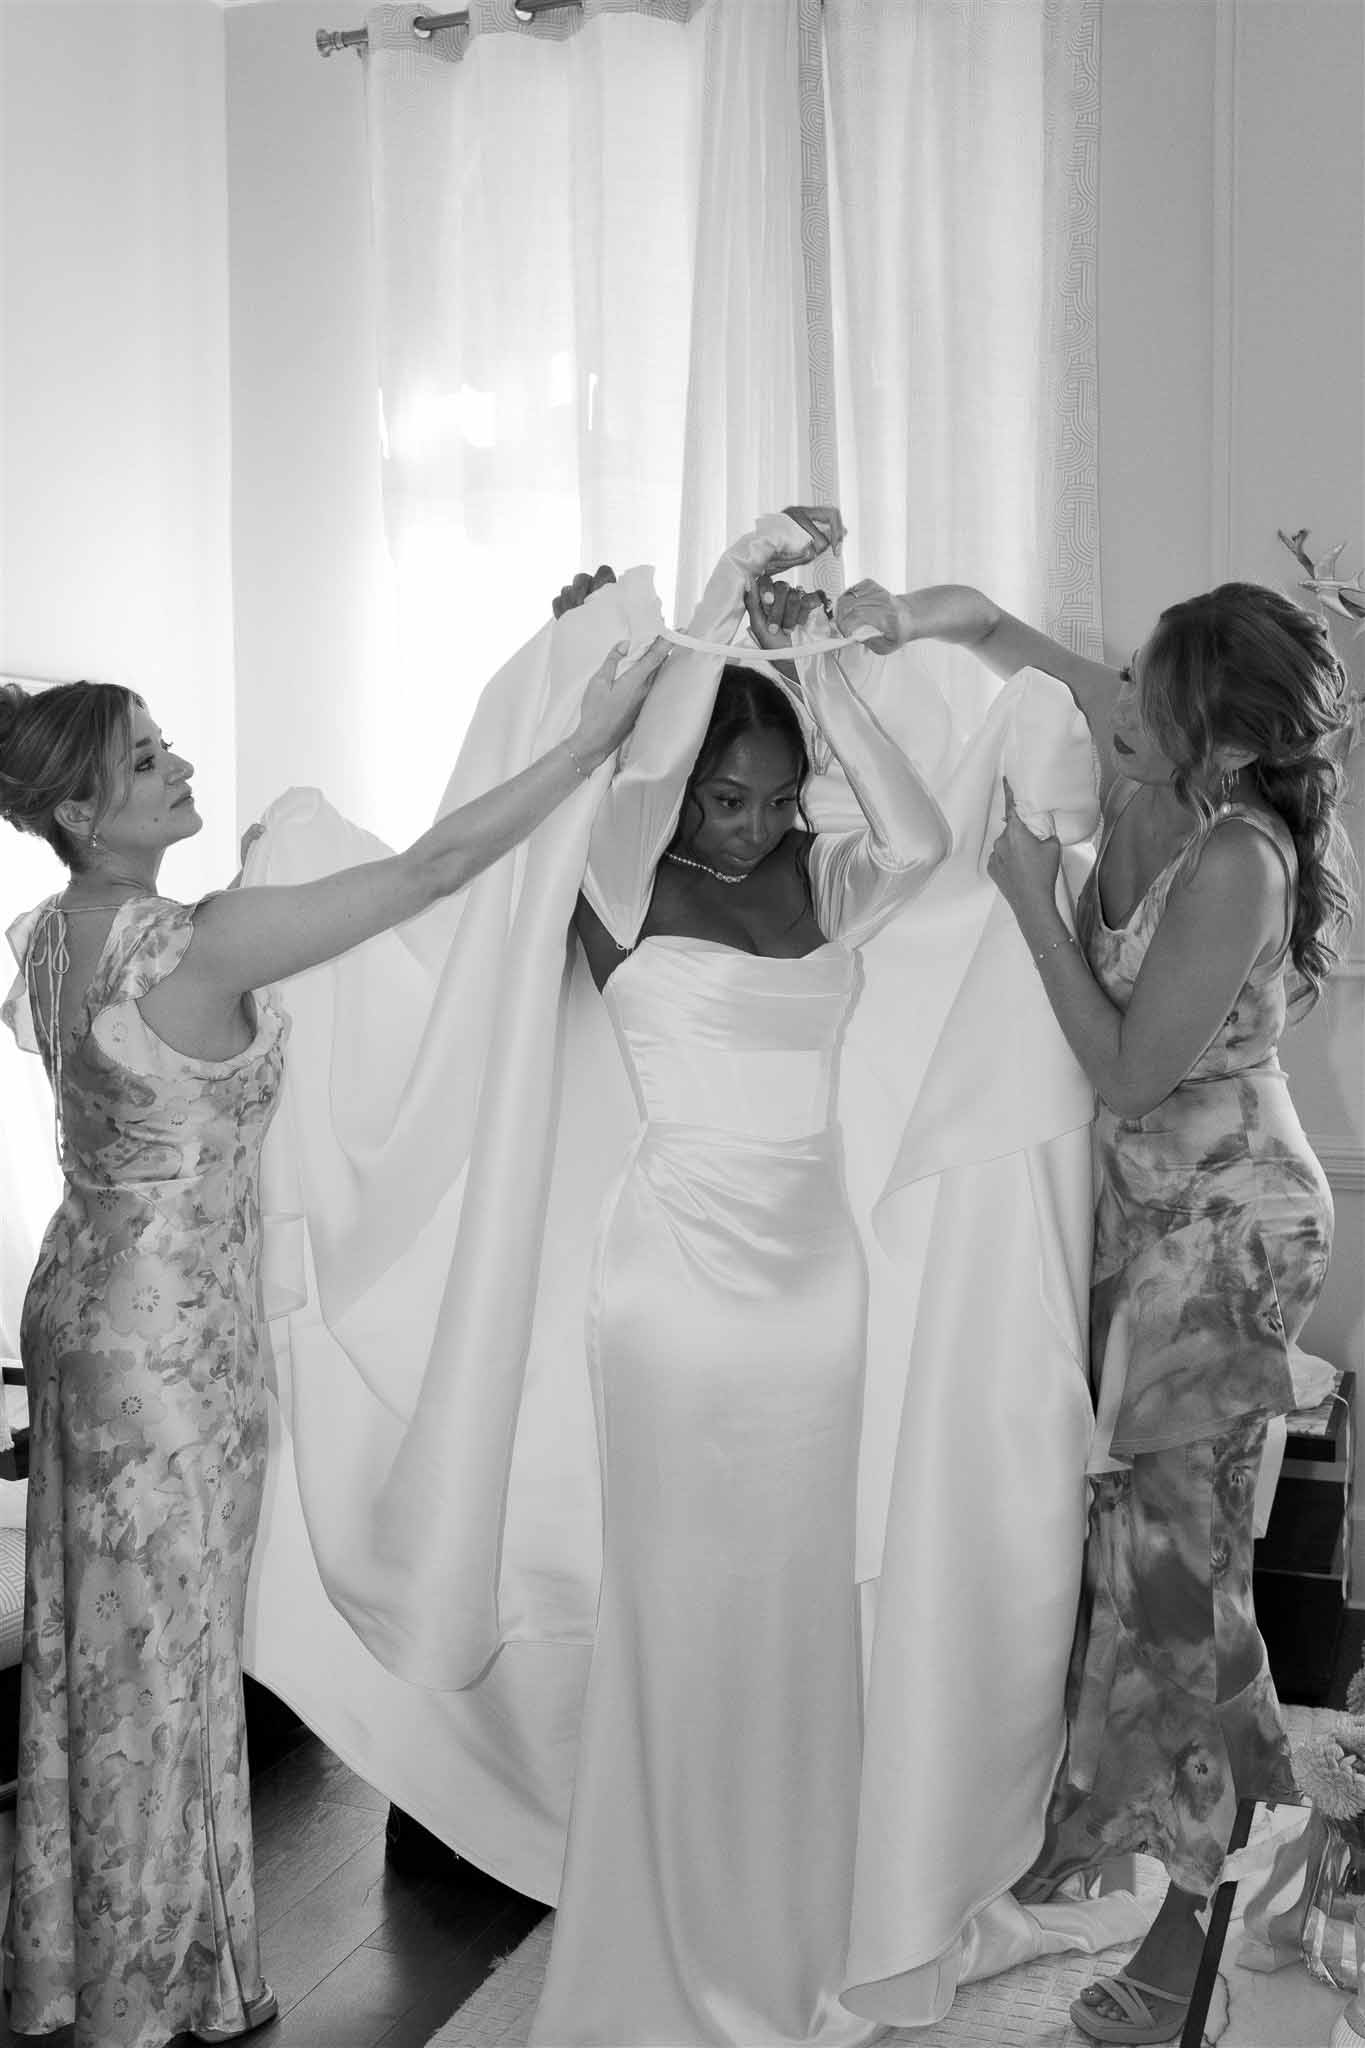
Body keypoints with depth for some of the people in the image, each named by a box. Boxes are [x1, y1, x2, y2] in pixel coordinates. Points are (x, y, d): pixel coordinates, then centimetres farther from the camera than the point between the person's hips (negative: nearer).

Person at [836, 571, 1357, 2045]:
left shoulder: (1236, 862, -26)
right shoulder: (1144, 762, -5)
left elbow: (1130, 1069, -22)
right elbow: (997, 628, 7)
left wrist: (1032, 900, -20)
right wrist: (895, 619, -12)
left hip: (1220, 1229, -7)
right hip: (1134, 1204, 7)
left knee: (1172, 1547, 0)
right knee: (1112, 1517, 16)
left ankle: (1194, 1917, 15)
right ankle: (1096, 1805, 34)